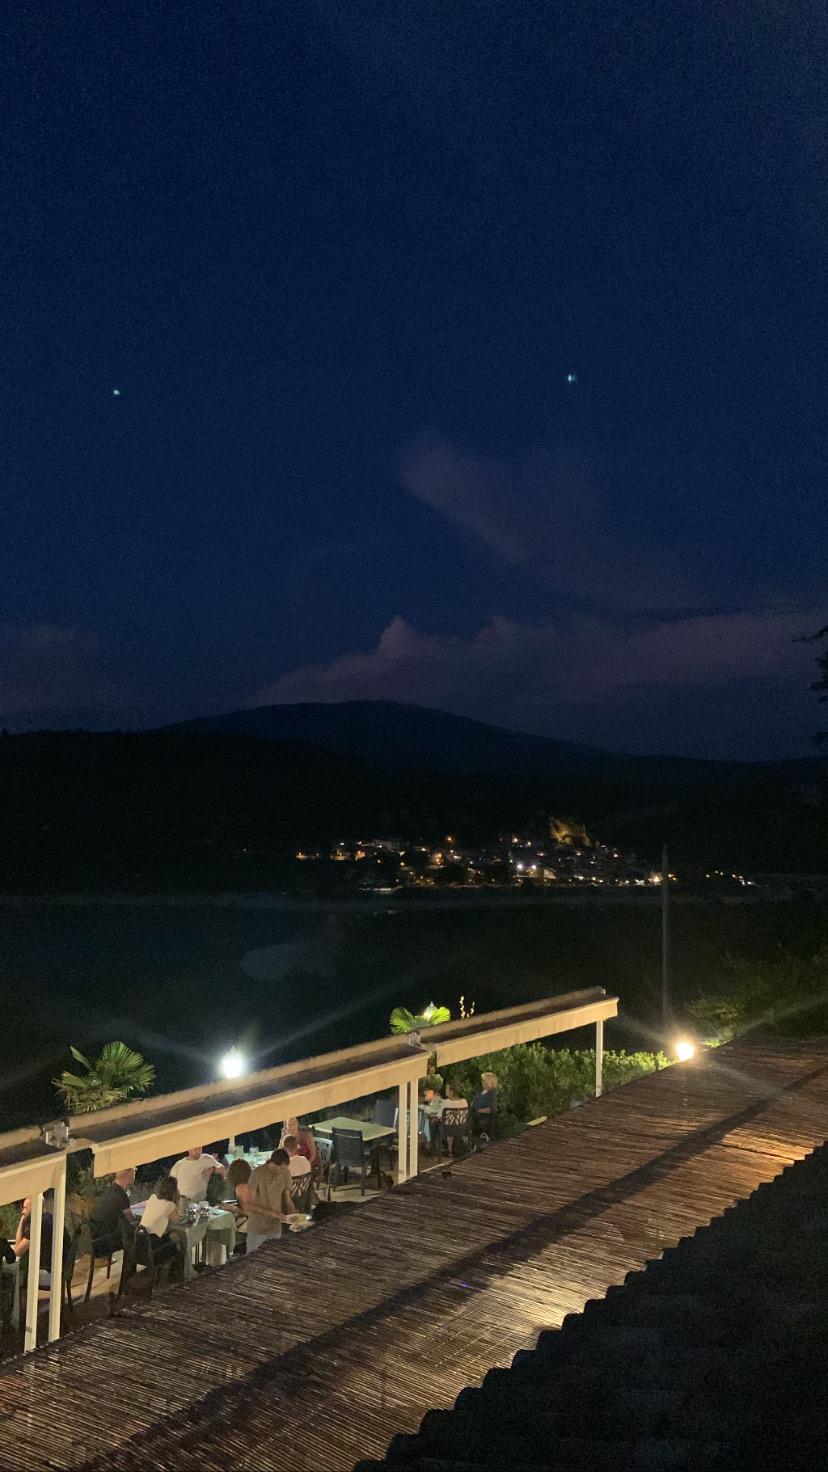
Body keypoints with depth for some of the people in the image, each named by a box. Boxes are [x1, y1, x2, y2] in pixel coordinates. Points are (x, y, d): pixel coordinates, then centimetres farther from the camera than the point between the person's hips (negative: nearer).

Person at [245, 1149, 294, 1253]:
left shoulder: (286, 1173, -5)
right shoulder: (258, 1173, -20)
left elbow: (287, 1199, 6)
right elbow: (249, 1205, -20)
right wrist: (274, 1213, -25)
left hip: (276, 1228, 4)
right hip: (257, 1228, -4)